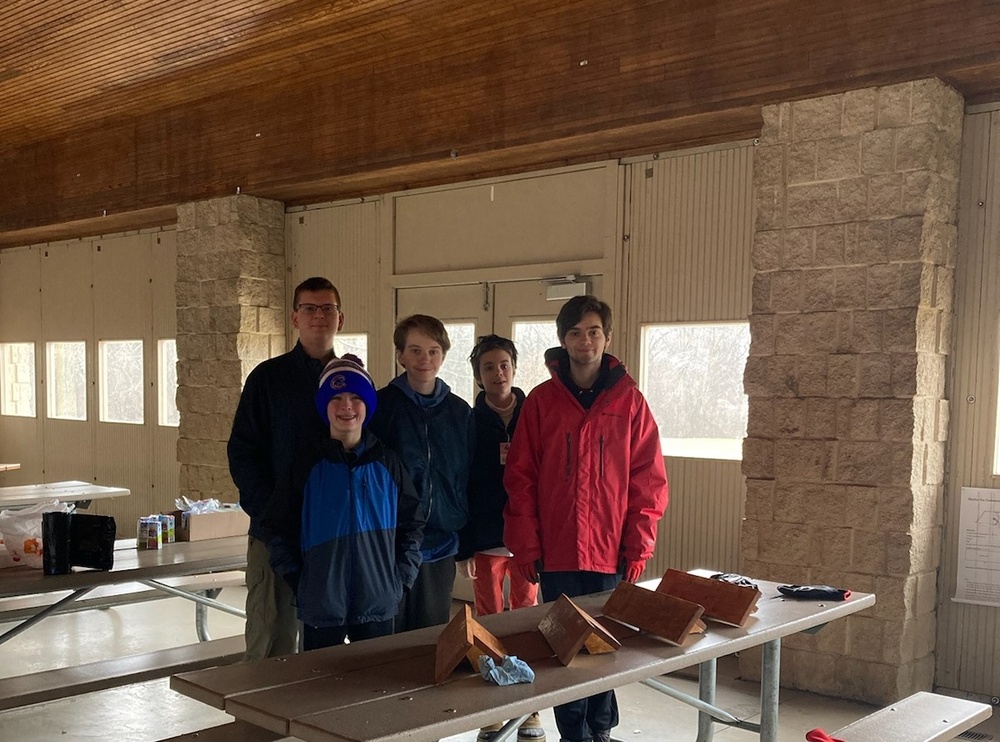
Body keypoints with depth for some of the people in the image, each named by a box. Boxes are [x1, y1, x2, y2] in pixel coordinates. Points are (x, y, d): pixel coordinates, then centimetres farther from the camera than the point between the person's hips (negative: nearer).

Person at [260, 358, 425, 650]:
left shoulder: (387, 463, 3)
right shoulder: (307, 464, 0)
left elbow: (413, 522, 8)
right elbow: (278, 527, 4)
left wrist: (401, 578, 1)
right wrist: (296, 581, -3)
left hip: (377, 604, 1)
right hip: (321, 603, -1)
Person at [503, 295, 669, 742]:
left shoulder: (629, 401, 2)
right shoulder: (541, 401, 3)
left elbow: (648, 480, 2)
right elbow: (520, 478, 2)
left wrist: (638, 547, -3)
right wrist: (526, 547, -3)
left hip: (611, 552, 0)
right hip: (556, 552, 0)